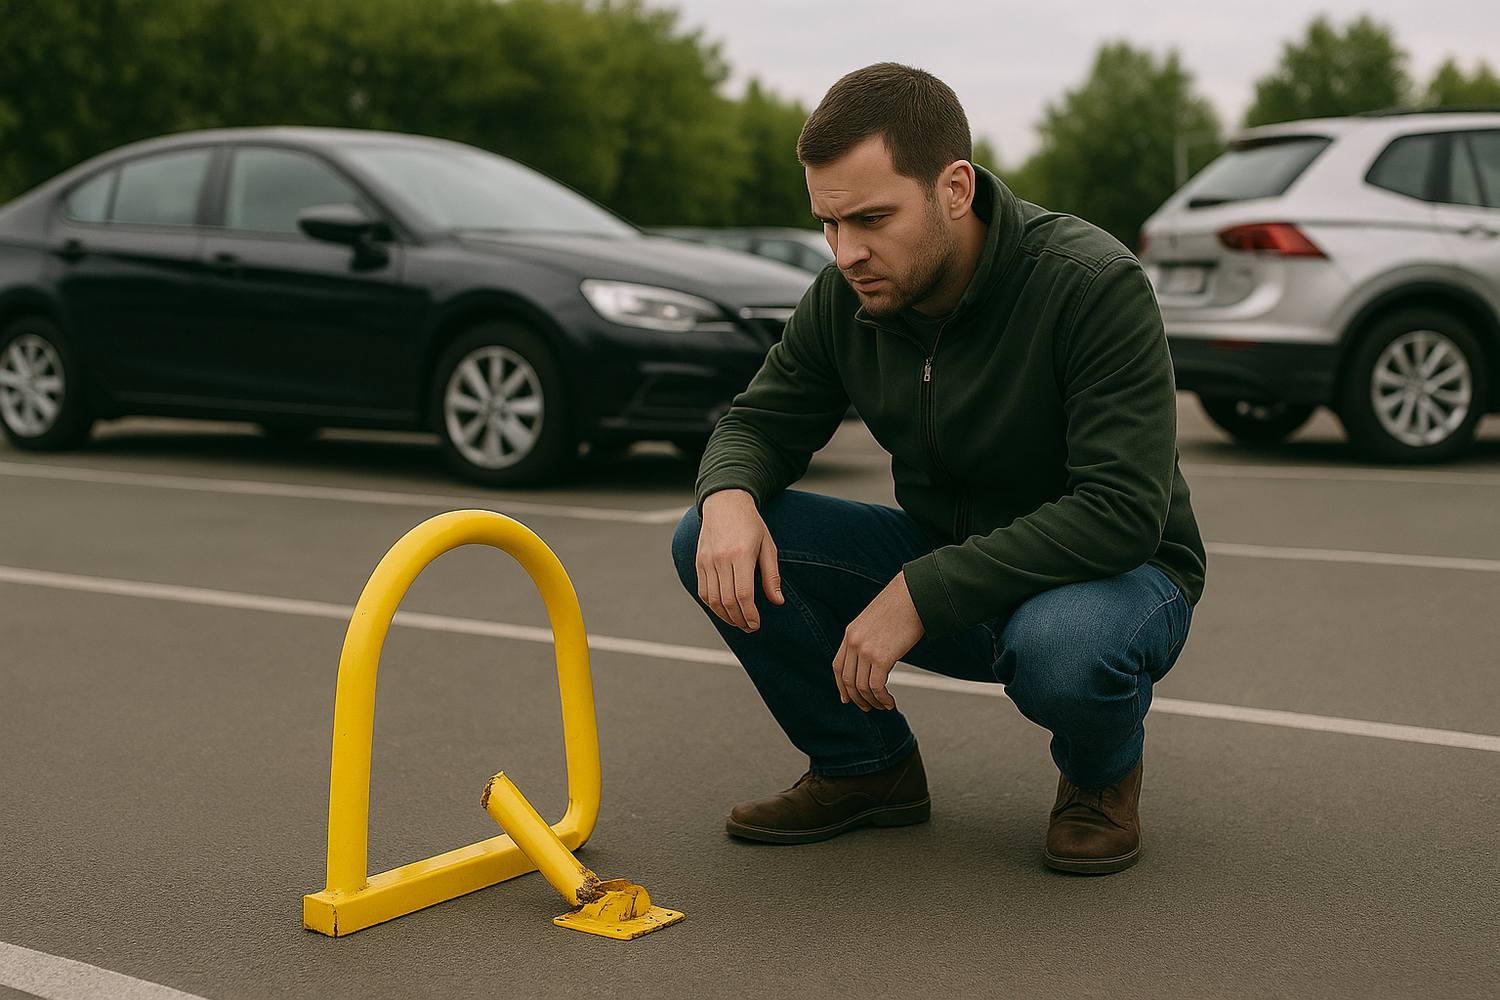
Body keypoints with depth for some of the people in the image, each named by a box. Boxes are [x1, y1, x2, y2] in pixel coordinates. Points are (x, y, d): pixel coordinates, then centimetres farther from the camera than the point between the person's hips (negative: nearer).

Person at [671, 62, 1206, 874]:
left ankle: (1102, 775, -2)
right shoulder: (844, 298, -9)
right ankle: (867, 768, 7)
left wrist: (920, 594, -34)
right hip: (941, 571, 5)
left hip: (1117, 574, -5)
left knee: (1063, 646, -42)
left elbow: (1124, 512, -31)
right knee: (711, 543, -14)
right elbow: (760, 422, 3)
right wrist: (729, 497, -23)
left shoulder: (1094, 284, -26)